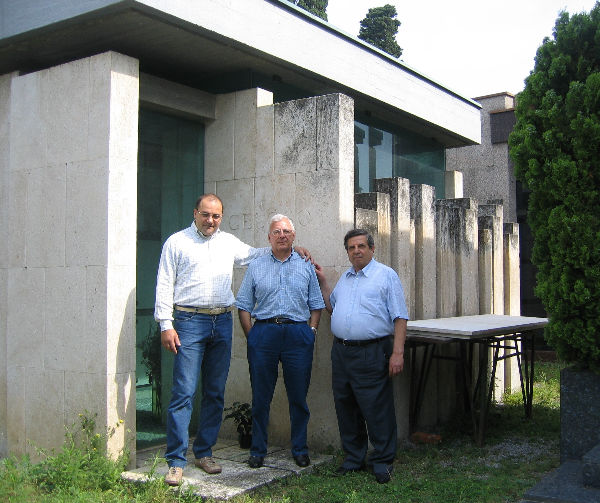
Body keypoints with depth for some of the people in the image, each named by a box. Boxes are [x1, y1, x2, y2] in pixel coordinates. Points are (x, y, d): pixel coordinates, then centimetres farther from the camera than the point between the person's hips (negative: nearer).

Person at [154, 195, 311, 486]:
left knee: (215, 393, 8)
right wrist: (166, 325, -8)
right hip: (189, 322, -5)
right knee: (184, 392, -9)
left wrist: (288, 249, 16)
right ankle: (176, 461, -2)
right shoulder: (177, 242, 4)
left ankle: (204, 452, 21)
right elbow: (165, 285, 0)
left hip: (222, 323, 5)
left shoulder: (229, 242, 16)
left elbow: (256, 254, 30)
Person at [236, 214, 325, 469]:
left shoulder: (306, 266, 12)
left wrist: (311, 331, 0)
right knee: (260, 396, 5)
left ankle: (300, 449, 19)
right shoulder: (256, 267, 10)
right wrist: (252, 335, -1)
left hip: (298, 334, 0)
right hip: (264, 332, 0)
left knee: (298, 396, 6)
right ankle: (258, 450, 17)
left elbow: (316, 304, 13)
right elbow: (244, 305, 9)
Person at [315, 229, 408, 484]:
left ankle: (382, 462, 11)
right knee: (346, 408, 12)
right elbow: (332, 308, 29)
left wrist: (397, 352, -15)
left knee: (377, 409, -3)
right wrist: (322, 282, 18)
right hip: (341, 352, 7)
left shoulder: (386, 275, -1)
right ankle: (354, 457, 25)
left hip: (372, 353, -6)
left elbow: (399, 317, -7)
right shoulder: (345, 278, 18)